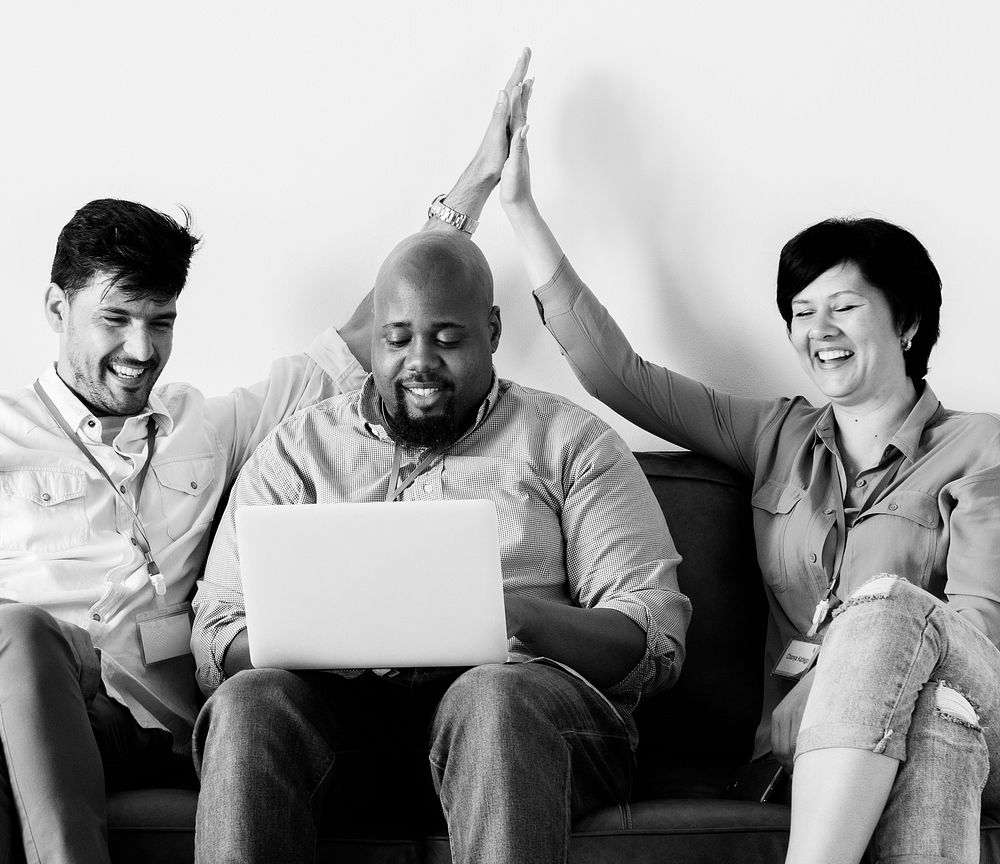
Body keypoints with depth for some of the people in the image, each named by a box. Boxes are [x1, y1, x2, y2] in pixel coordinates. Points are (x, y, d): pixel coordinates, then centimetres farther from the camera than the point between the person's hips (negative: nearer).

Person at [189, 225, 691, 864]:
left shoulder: (569, 441, 13)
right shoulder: (299, 449, 18)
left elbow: (654, 640, 2)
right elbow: (217, 640, 9)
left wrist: (516, 615, -18)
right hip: (338, 703, 1)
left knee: (494, 696, -36)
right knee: (248, 702, -31)